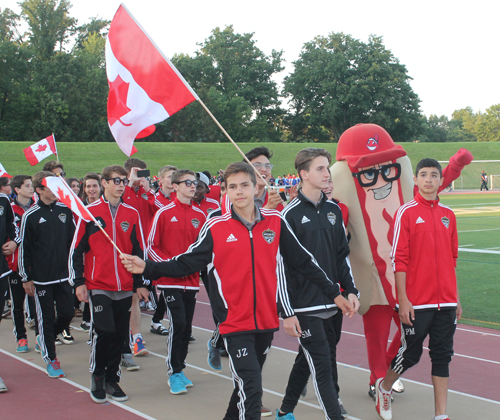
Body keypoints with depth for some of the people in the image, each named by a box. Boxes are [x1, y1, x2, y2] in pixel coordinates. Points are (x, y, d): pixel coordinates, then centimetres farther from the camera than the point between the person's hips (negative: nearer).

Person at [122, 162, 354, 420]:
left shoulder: (276, 222, 1)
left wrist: (334, 293, 12)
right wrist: (148, 268, -12)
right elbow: (186, 264, 0)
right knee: (251, 389, -11)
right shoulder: (215, 228, -4)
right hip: (235, 322, -3)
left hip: (267, 321, 3)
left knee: (247, 383, 17)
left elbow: (303, 262, 9)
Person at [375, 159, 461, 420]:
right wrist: (403, 299, -13)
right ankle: (384, 387, 32)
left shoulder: (448, 215, 9)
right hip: (417, 301, -5)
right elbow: (399, 259, -9)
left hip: (445, 301, 5)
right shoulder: (407, 212, -6)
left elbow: (451, 259, 15)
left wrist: (455, 298, 14)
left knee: (442, 355, 6)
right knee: (411, 353, 5)